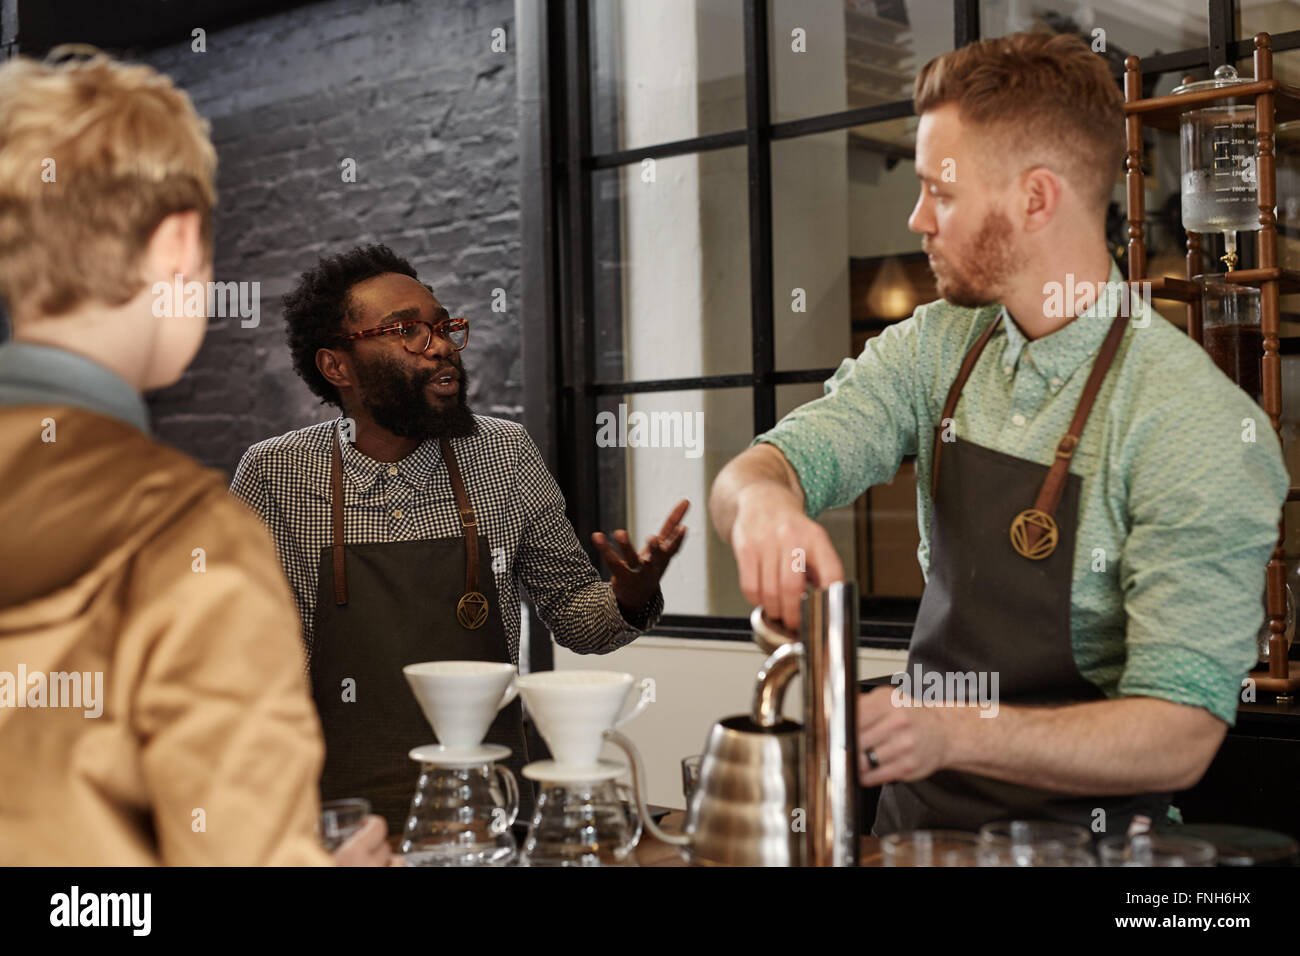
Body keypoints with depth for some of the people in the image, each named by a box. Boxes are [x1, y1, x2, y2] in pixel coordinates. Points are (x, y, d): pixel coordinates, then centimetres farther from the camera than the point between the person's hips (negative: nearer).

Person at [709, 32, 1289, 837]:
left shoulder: (1200, 428, -15)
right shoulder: (937, 347, 3)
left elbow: (1182, 736, -18)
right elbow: (774, 461, -4)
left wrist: (951, 734, -32)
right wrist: (763, 500, -28)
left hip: (1071, 828, -5)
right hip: (915, 813, 5)